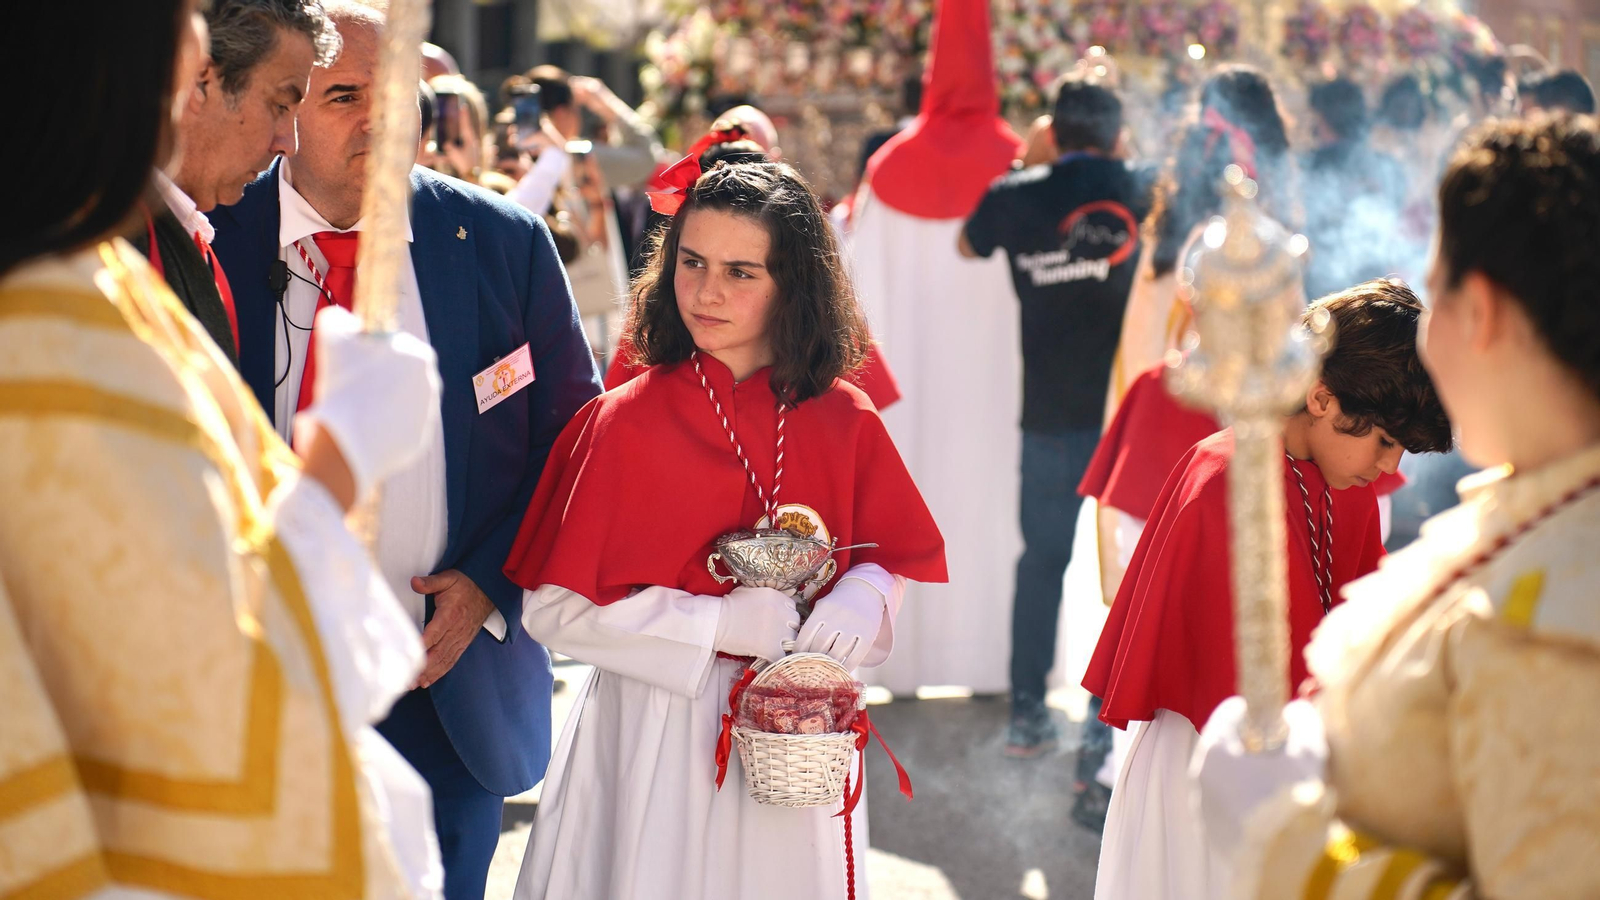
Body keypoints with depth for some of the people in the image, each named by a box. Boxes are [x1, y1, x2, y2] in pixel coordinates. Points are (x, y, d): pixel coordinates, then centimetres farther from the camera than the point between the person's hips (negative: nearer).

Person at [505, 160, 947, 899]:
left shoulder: (844, 421, 0)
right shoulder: (623, 422, -8)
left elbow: (915, 562, 8)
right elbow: (553, 609, -10)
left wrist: (866, 597, -15)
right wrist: (718, 625, -18)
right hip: (657, 739, -2)